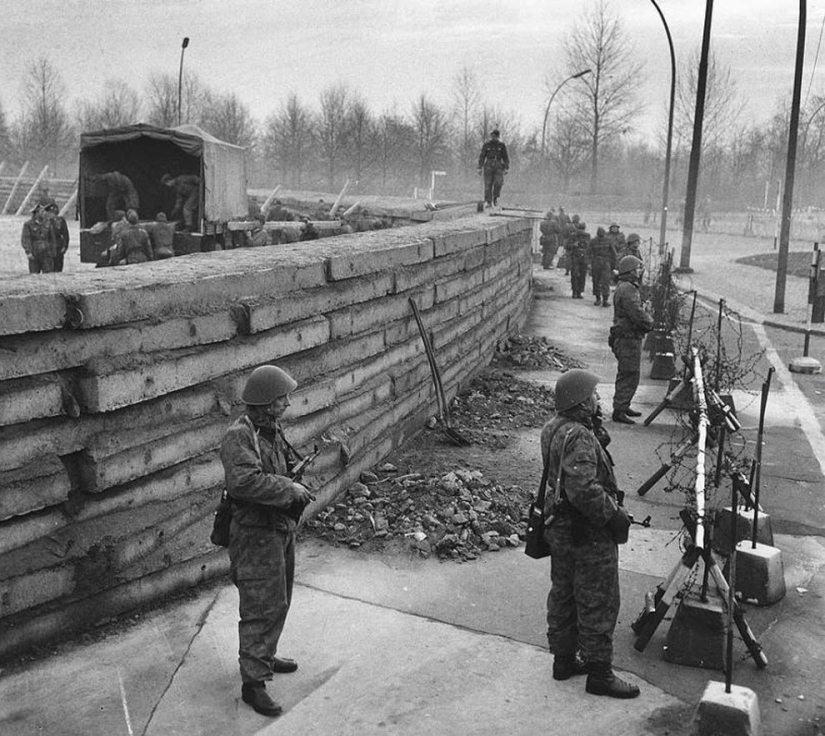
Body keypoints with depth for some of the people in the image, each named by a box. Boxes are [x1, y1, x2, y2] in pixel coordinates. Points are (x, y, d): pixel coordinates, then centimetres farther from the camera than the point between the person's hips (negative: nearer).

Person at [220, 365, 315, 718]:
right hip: (256, 533, -9)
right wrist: (289, 489, -28)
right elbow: (244, 480, -35)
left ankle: (264, 656, 40)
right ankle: (253, 682, 3)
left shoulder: (273, 430, 8)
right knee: (261, 606, -6)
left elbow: (289, 464, 23)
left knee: (278, 600, 21)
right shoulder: (238, 437, -21)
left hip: (281, 528, 9)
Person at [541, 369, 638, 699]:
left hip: (560, 529, 10)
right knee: (598, 603, 3)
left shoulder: (553, 428, 5)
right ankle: (598, 673, 13)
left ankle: (564, 659, 33)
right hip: (588, 535, -10)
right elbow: (583, 489, -32)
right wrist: (615, 515, -20)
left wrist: (596, 427, 0)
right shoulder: (578, 437, -25)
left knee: (563, 596, 19)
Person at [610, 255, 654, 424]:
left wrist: (646, 316, 2)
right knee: (629, 376, -6)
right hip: (628, 339, -11)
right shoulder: (627, 290, -20)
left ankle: (623, 406, 30)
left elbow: (638, 311, 21)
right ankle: (619, 411, -2)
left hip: (627, 339, 11)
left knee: (627, 375, 19)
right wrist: (650, 323, -7)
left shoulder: (625, 288, 16)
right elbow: (638, 315, -25)